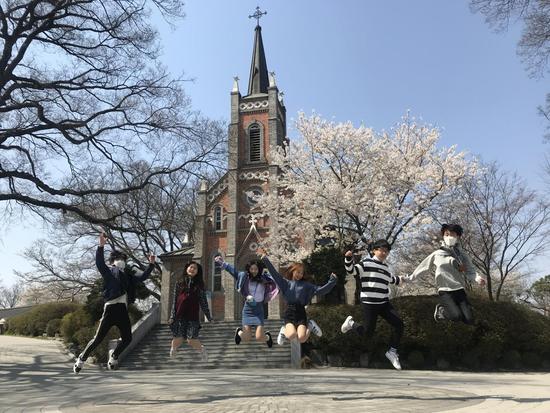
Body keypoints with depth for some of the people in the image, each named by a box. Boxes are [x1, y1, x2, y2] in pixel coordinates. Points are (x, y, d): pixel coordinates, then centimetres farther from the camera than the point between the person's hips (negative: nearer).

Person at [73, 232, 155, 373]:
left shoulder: (127, 276, 23)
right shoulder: (108, 271, 7)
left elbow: (143, 277, 29)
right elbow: (99, 262, -11)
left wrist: (151, 264, 22)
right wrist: (101, 246, -23)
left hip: (123, 310, 6)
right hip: (111, 308, -5)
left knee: (127, 339, 7)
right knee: (98, 338, -1)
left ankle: (114, 355, 33)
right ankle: (81, 359, 20)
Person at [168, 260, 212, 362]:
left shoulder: (199, 284, 8)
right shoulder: (179, 282, 9)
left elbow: (203, 301, 9)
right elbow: (174, 299, 7)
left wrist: (208, 316, 6)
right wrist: (172, 316, 1)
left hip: (192, 316, -1)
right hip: (179, 316, 1)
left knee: (191, 340, -8)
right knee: (178, 340, 0)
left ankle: (202, 350, 25)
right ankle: (172, 355, 34)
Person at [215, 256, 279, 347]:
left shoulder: (264, 279, -5)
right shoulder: (244, 277, -2)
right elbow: (233, 270, 6)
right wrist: (222, 262, 6)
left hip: (259, 309, -1)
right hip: (247, 309, 1)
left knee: (259, 338, -8)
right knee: (246, 338, 0)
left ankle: (267, 336, 29)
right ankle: (239, 332, 36)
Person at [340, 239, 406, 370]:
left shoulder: (385, 267, 17)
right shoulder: (367, 262, -6)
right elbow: (352, 271, -14)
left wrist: (400, 279, 51)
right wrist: (348, 259, -31)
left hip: (384, 303, 7)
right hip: (369, 303, -7)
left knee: (398, 323, -5)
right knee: (368, 332, -2)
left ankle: (392, 351, 13)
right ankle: (351, 322, 28)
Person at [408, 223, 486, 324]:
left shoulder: (462, 254, 8)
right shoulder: (436, 254, 3)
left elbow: (470, 271, -1)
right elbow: (423, 267, 12)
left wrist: (477, 278, -23)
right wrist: (410, 278, 17)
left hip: (459, 289, 3)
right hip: (445, 291, -3)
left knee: (469, 319, -8)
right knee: (456, 316, -21)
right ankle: (440, 310, 11)